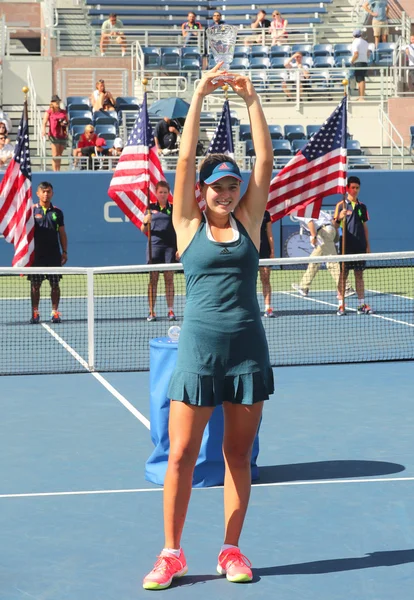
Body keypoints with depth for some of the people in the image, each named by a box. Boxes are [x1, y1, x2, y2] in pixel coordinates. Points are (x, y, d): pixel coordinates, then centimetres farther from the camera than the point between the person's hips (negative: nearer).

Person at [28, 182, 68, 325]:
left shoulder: (57, 212, 7)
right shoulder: (31, 210, 1)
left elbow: (62, 234, 11)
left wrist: (64, 251, 6)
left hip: (54, 255, 2)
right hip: (36, 255, -1)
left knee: (55, 284, 3)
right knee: (35, 285, 2)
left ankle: (55, 312, 9)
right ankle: (35, 313, 8)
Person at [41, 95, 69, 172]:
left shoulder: (64, 112, 13)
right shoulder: (49, 112, 1)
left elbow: (68, 122, 20)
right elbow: (44, 123, -8)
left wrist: (65, 124, -5)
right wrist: (43, 130, -27)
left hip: (63, 135, 4)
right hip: (54, 136, -4)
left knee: (59, 155, 8)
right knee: (55, 155, -9)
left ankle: (58, 171, 14)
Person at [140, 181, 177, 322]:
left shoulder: (173, 209, 8)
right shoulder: (151, 208, 8)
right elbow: (143, 230, 10)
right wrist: (145, 222, -12)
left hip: (170, 247, 0)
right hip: (154, 245, 0)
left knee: (169, 278, 2)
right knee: (153, 279, 0)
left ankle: (170, 310, 4)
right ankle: (151, 312, 2)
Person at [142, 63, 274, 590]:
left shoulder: (247, 221, 7)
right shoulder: (188, 224, 3)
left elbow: (265, 159, 2)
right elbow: (185, 157, -4)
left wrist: (250, 98, 0)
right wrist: (199, 96, -5)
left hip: (247, 348, 2)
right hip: (198, 347, -2)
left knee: (238, 454, 8)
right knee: (180, 455, -1)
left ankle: (231, 550, 19)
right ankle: (171, 553, 11)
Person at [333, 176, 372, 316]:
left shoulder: (362, 207, 12)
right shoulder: (341, 205, 0)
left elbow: (365, 227, 16)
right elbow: (335, 226, -3)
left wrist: (368, 245, 11)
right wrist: (339, 218, -24)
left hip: (360, 247, 3)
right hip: (346, 246, -3)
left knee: (359, 275, 7)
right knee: (343, 275, -2)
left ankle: (362, 305, 10)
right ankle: (341, 305, -1)